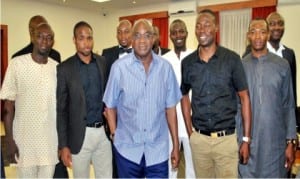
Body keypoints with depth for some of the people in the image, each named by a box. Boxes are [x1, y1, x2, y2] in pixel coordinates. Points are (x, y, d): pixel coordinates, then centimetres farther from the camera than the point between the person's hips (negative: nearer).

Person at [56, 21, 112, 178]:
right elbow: (61, 109, -6)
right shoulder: (64, 68, -7)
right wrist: (63, 145, -9)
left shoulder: (103, 62, 3)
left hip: (103, 131, 3)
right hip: (80, 135, -3)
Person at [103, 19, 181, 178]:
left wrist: (176, 145, 4)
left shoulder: (165, 67, -2)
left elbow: (170, 108, 2)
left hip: (158, 150, 1)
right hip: (127, 149, 0)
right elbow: (110, 106, 2)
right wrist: (114, 134, -1)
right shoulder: (119, 67, -8)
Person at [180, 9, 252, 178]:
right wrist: (189, 132, 7)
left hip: (227, 138, -2)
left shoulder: (232, 59, -6)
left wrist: (246, 139, -5)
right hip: (198, 139, 3)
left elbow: (245, 98, -3)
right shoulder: (187, 62, 1)